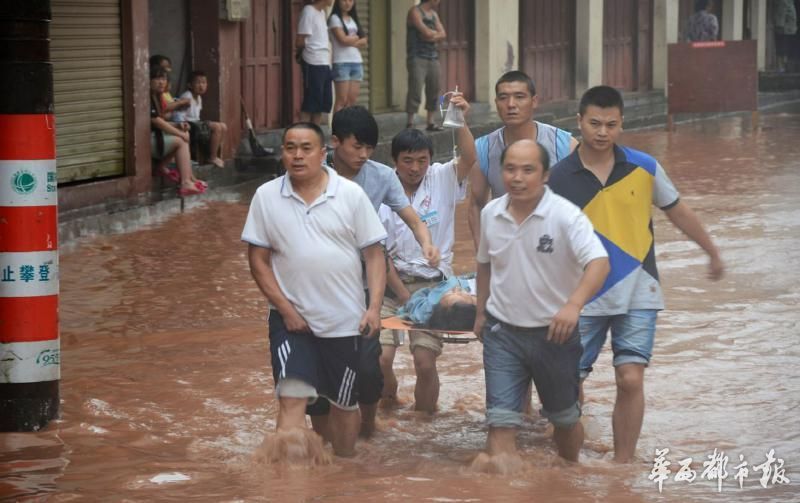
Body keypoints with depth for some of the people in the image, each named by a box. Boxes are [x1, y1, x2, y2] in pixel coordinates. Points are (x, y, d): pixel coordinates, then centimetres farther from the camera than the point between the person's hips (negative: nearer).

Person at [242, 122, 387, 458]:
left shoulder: (351, 195, -2)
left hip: (345, 320, 1)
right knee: (291, 399, -14)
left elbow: (374, 253, -1)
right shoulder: (266, 197, -2)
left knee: (345, 403, 14)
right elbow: (258, 259, -1)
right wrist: (286, 309, -9)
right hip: (292, 319, -1)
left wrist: (374, 307, -12)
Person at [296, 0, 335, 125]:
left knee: (323, 103, 9)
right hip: (313, 64, -9)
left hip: (324, 63, 9)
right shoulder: (308, 11, -11)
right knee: (310, 105, -7)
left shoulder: (322, 12, 15)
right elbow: (299, 42, -12)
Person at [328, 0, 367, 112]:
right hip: (341, 63, -6)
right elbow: (343, 39, -14)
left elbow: (364, 42, 10)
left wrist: (350, 40, -7)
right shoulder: (335, 18, -2)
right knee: (342, 99, -11)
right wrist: (357, 37, 3)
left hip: (357, 62, 6)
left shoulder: (353, 19, 17)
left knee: (352, 99, 1)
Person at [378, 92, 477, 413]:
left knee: (425, 362, -9)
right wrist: (405, 297, -9)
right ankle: (387, 404, 20)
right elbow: (381, 254, -4)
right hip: (392, 284, 0)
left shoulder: (442, 180, -1)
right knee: (380, 358, -11)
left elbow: (469, 160, -22)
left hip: (432, 285, 0)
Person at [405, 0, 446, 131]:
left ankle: (430, 122, 14)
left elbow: (442, 34, 8)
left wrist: (432, 36, -10)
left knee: (433, 91, 6)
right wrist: (436, 33, 3)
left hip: (432, 57, 7)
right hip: (417, 57, -7)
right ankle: (410, 123, -14)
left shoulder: (434, 14, 17)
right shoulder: (415, 12, -6)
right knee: (415, 90, -13)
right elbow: (426, 32, -15)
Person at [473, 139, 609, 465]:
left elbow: (599, 263, -30)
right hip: (502, 331, 2)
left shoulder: (566, 216, -18)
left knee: (565, 418, 17)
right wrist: (481, 312, 21)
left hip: (554, 332, -2)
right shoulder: (490, 214, -1)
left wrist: (573, 304, -46)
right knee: (501, 421, -9)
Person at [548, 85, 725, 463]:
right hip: (584, 297, 0)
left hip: (637, 294, 0)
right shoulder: (559, 178, -6)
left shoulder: (644, 167, -1)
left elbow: (677, 212, 13)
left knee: (630, 380, -10)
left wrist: (713, 252, 22)